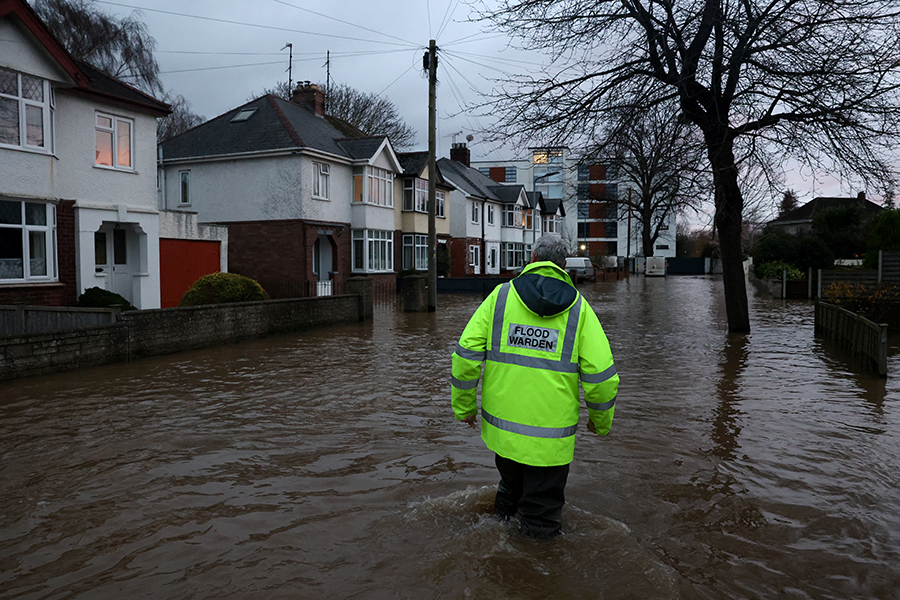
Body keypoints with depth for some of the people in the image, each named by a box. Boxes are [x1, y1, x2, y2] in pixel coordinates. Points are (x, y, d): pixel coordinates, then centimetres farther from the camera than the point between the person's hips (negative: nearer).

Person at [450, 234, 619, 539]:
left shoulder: (501, 295, -1)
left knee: (510, 479, 32)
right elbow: (601, 376, -7)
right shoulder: (579, 308, -3)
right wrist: (601, 421, 10)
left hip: (501, 427, 3)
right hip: (550, 437, -2)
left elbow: (467, 353, -6)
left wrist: (464, 406, 5)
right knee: (542, 517, 16)